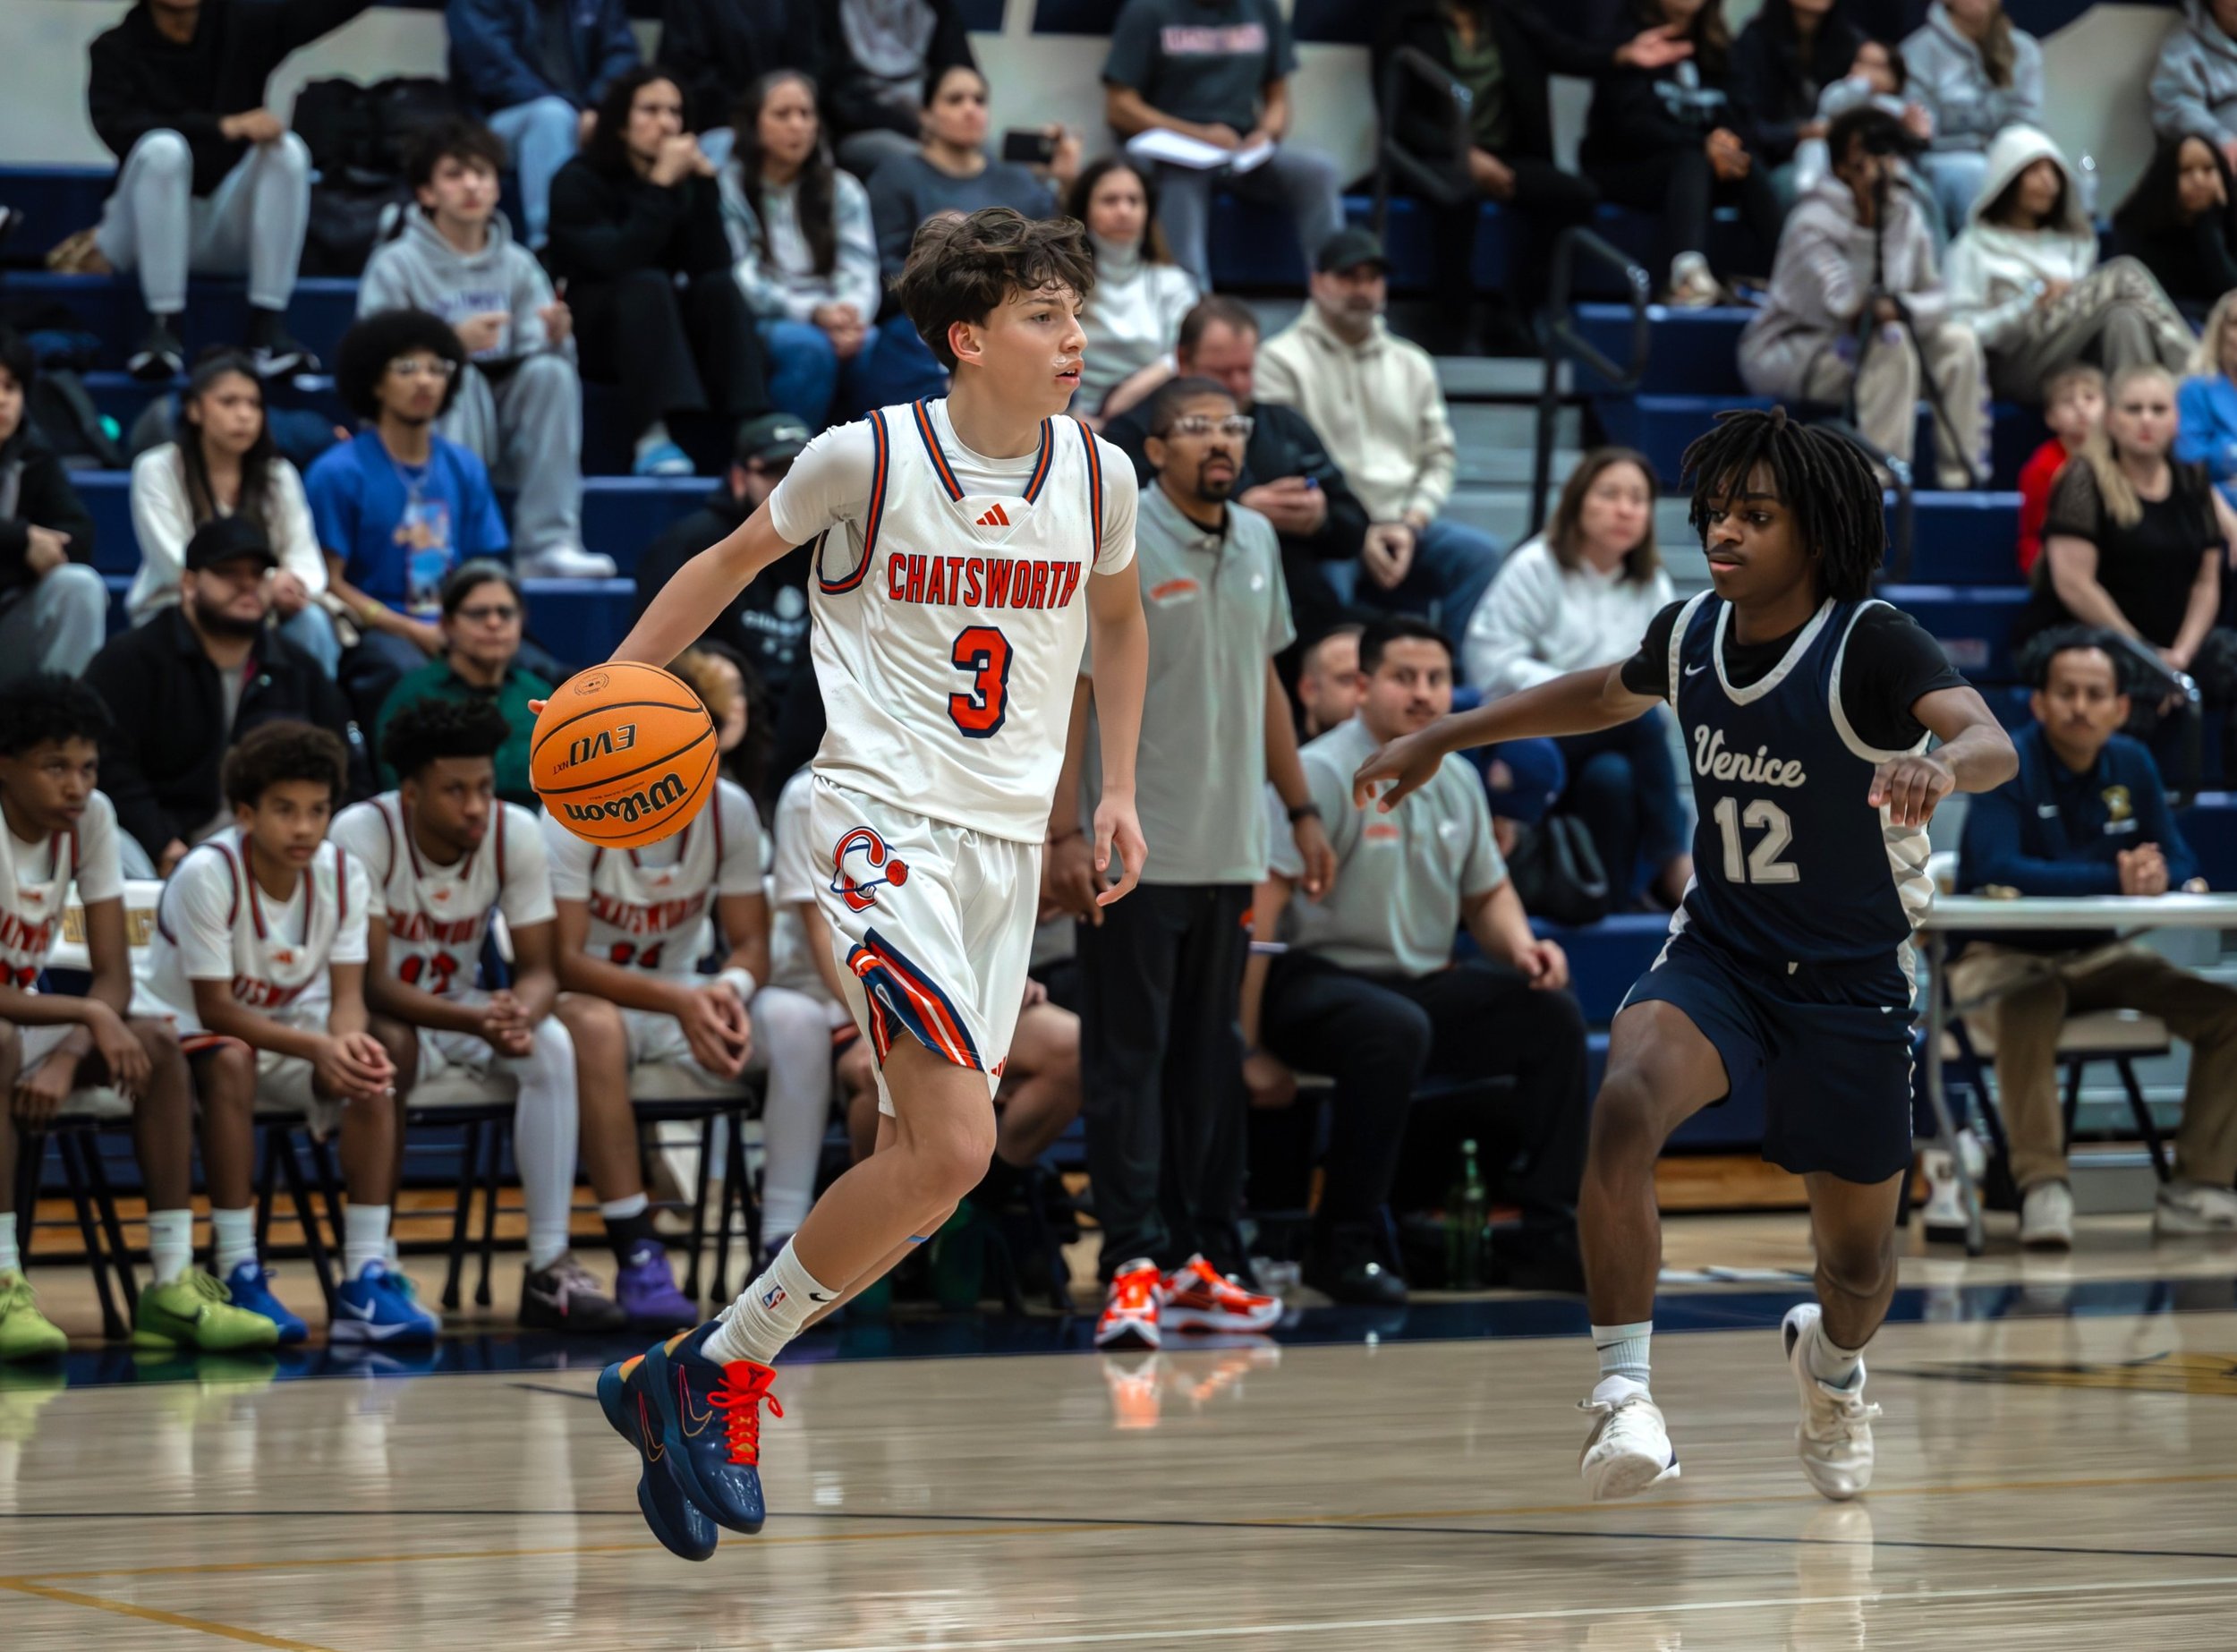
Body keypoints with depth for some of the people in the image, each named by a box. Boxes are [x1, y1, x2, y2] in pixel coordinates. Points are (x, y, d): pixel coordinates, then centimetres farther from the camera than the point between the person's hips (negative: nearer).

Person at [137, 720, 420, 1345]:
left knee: (382, 1054, -24)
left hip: (294, 1028, 5)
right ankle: (239, 1277, -36)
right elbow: (215, 1009, -23)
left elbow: (347, 996, -11)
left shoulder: (343, 874, -8)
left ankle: (365, 1278, -26)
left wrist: (348, 1039, -36)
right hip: (197, 1035, -5)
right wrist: (319, 1048, -36)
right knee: (230, 1061, -38)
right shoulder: (208, 874, -23)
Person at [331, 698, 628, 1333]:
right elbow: (372, 983, -26)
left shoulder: (517, 833, -13)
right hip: (379, 1016, -4)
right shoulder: (363, 834, -24)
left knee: (553, 1045, -26)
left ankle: (550, 1268, -24)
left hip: (463, 1005, 4)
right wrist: (476, 1021, -43)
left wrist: (520, 1014, -36)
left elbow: (540, 969, -10)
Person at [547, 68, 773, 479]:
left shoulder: (685, 179, 4)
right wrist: (661, 185, -27)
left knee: (721, 287, -22)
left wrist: (705, 183, -18)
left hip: (666, 335, 4)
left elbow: (711, 265, -11)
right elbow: (613, 262, -26)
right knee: (648, 285, -32)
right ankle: (652, 439, -44)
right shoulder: (578, 181, -9)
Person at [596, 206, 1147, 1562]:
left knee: (928, 1162, 4)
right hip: (881, 822, -6)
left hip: (1009, 842, 6)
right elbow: (734, 562, 7)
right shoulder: (866, 457, -9)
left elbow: (1118, 617, 24)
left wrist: (1119, 788, 18)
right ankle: (712, 1373, -7)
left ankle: (710, 1390, 18)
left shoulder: (1097, 474, 4)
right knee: (955, 1147, -20)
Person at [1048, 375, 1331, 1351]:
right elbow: (1069, 687, -11)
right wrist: (1064, 832, -17)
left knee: (1210, 1060, 10)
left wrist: (1301, 811, 19)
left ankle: (1202, 1257, 16)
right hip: (1133, 854, -6)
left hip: (1229, 852, 6)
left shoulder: (1256, 542, 11)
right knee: (1129, 1060, -5)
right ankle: (1132, 1267, -7)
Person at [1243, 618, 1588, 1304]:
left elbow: (1487, 892, 26)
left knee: (1552, 1015, -9)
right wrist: (1253, 1049, -24)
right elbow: (1257, 906, -20)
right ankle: (1341, 1247, -26)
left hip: (1424, 985, 8)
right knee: (1396, 1030, -38)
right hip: (1316, 982, -8)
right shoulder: (1324, 773, -13)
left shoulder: (1457, 780, 11)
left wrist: (1520, 944, 1)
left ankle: (1547, 1239, -5)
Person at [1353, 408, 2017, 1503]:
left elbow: (1993, 743, -37)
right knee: (1625, 1104, -31)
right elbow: (1604, 695, 19)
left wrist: (1941, 766, -60)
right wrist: (1440, 738, 19)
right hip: (1718, 953, 3)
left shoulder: (1872, 645, -20)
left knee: (1857, 1257, 10)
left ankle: (1831, 1365, 48)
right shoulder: (1691, 633, -4)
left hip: (1852, 983, -2)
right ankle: (1623, 1393, -26)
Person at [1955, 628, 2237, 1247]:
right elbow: (1997, 870, -29)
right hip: (2004, 957, -6)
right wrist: (2115, 880, -37)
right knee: (2030, 1009, -40)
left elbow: (2183, 867, 2)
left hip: (2097, 956, 6)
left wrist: (2158, 877, -25)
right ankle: (2041, 1186, -33)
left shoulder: (2132, 766, 4)